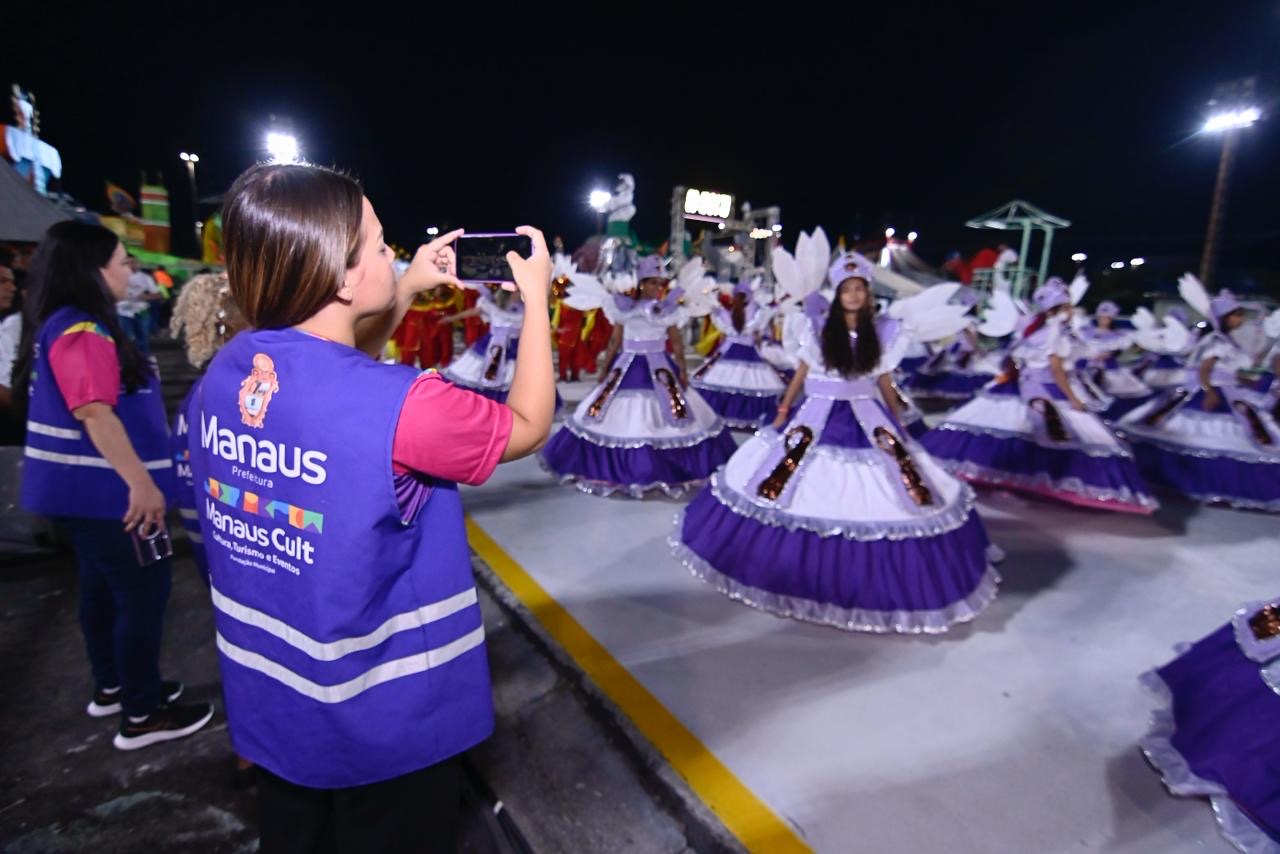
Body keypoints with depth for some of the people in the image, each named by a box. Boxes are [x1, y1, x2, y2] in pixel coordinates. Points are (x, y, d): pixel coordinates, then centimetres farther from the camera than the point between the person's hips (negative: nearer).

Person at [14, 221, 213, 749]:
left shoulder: (68, 326, 12)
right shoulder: (81, 332, -19)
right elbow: (95, 414, -27)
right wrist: (141, 484, -27)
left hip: (86, 489, 10)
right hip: (105, 491, -10)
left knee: (104, 588, 20)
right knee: (142, 595, -1)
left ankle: (111, 687, 35)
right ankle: (142, 715, 11)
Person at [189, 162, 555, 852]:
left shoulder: (222, 374, -8)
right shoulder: (399, 406, -30)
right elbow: (528, 426, -13)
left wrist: (408, 291, 7)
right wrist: (536, 296, -5)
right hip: (381, 724, -6)